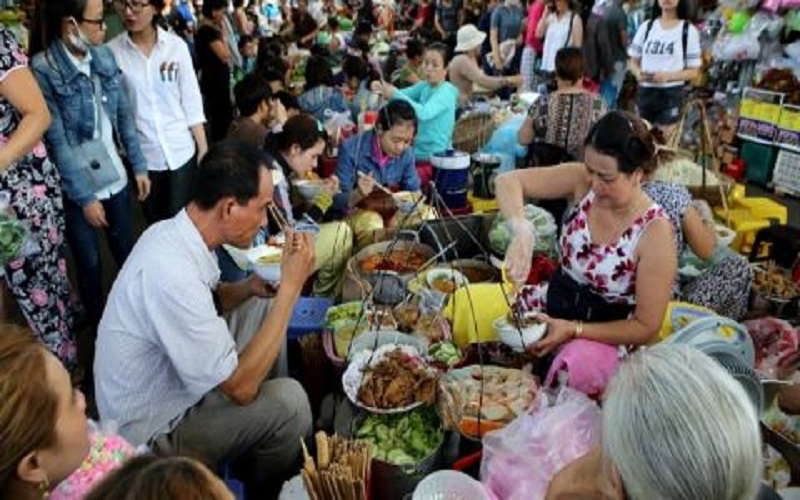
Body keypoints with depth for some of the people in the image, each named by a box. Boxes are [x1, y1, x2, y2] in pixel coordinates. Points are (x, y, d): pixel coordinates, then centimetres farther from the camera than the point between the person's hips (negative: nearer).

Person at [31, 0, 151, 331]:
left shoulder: (104, 56, -1)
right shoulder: (42, 70, -16)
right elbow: (57, 141, -16)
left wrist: (139, 166, 6)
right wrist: (85, 196, -15)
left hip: (115, 178, 4)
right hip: (76, 189, -4)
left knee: (128, 254, 13)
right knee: (90, 265, 9)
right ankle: (100, 328, 30)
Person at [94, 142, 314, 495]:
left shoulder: (170, 231, -8)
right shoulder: (173, 274, -36)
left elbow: (205, 302, 12)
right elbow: (241, 387, -30)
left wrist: (249, 288, -9)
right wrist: (291, 286, -29)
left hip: (168, 381, 9)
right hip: (152, 432, -9)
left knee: (263, 306, 10)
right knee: (289, 401, -22)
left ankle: (270, 439, 23)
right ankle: (272, 485, 12)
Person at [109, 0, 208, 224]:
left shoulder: (176, 45, -3)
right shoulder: (112, 50, -5)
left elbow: (191, 99, 0)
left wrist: (203, 147, -1)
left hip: (181, 150, 0)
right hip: (141, 154, 1)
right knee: (155, 223, 14)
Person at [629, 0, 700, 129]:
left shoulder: (689, 30, -1)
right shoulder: (646, 27, 9)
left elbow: (693, 71, -2)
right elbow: (634, 60, 12)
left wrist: (668, 76, -19)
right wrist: (638, 73, -12)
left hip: (671, 94, -4)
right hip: (645, 92, 4)